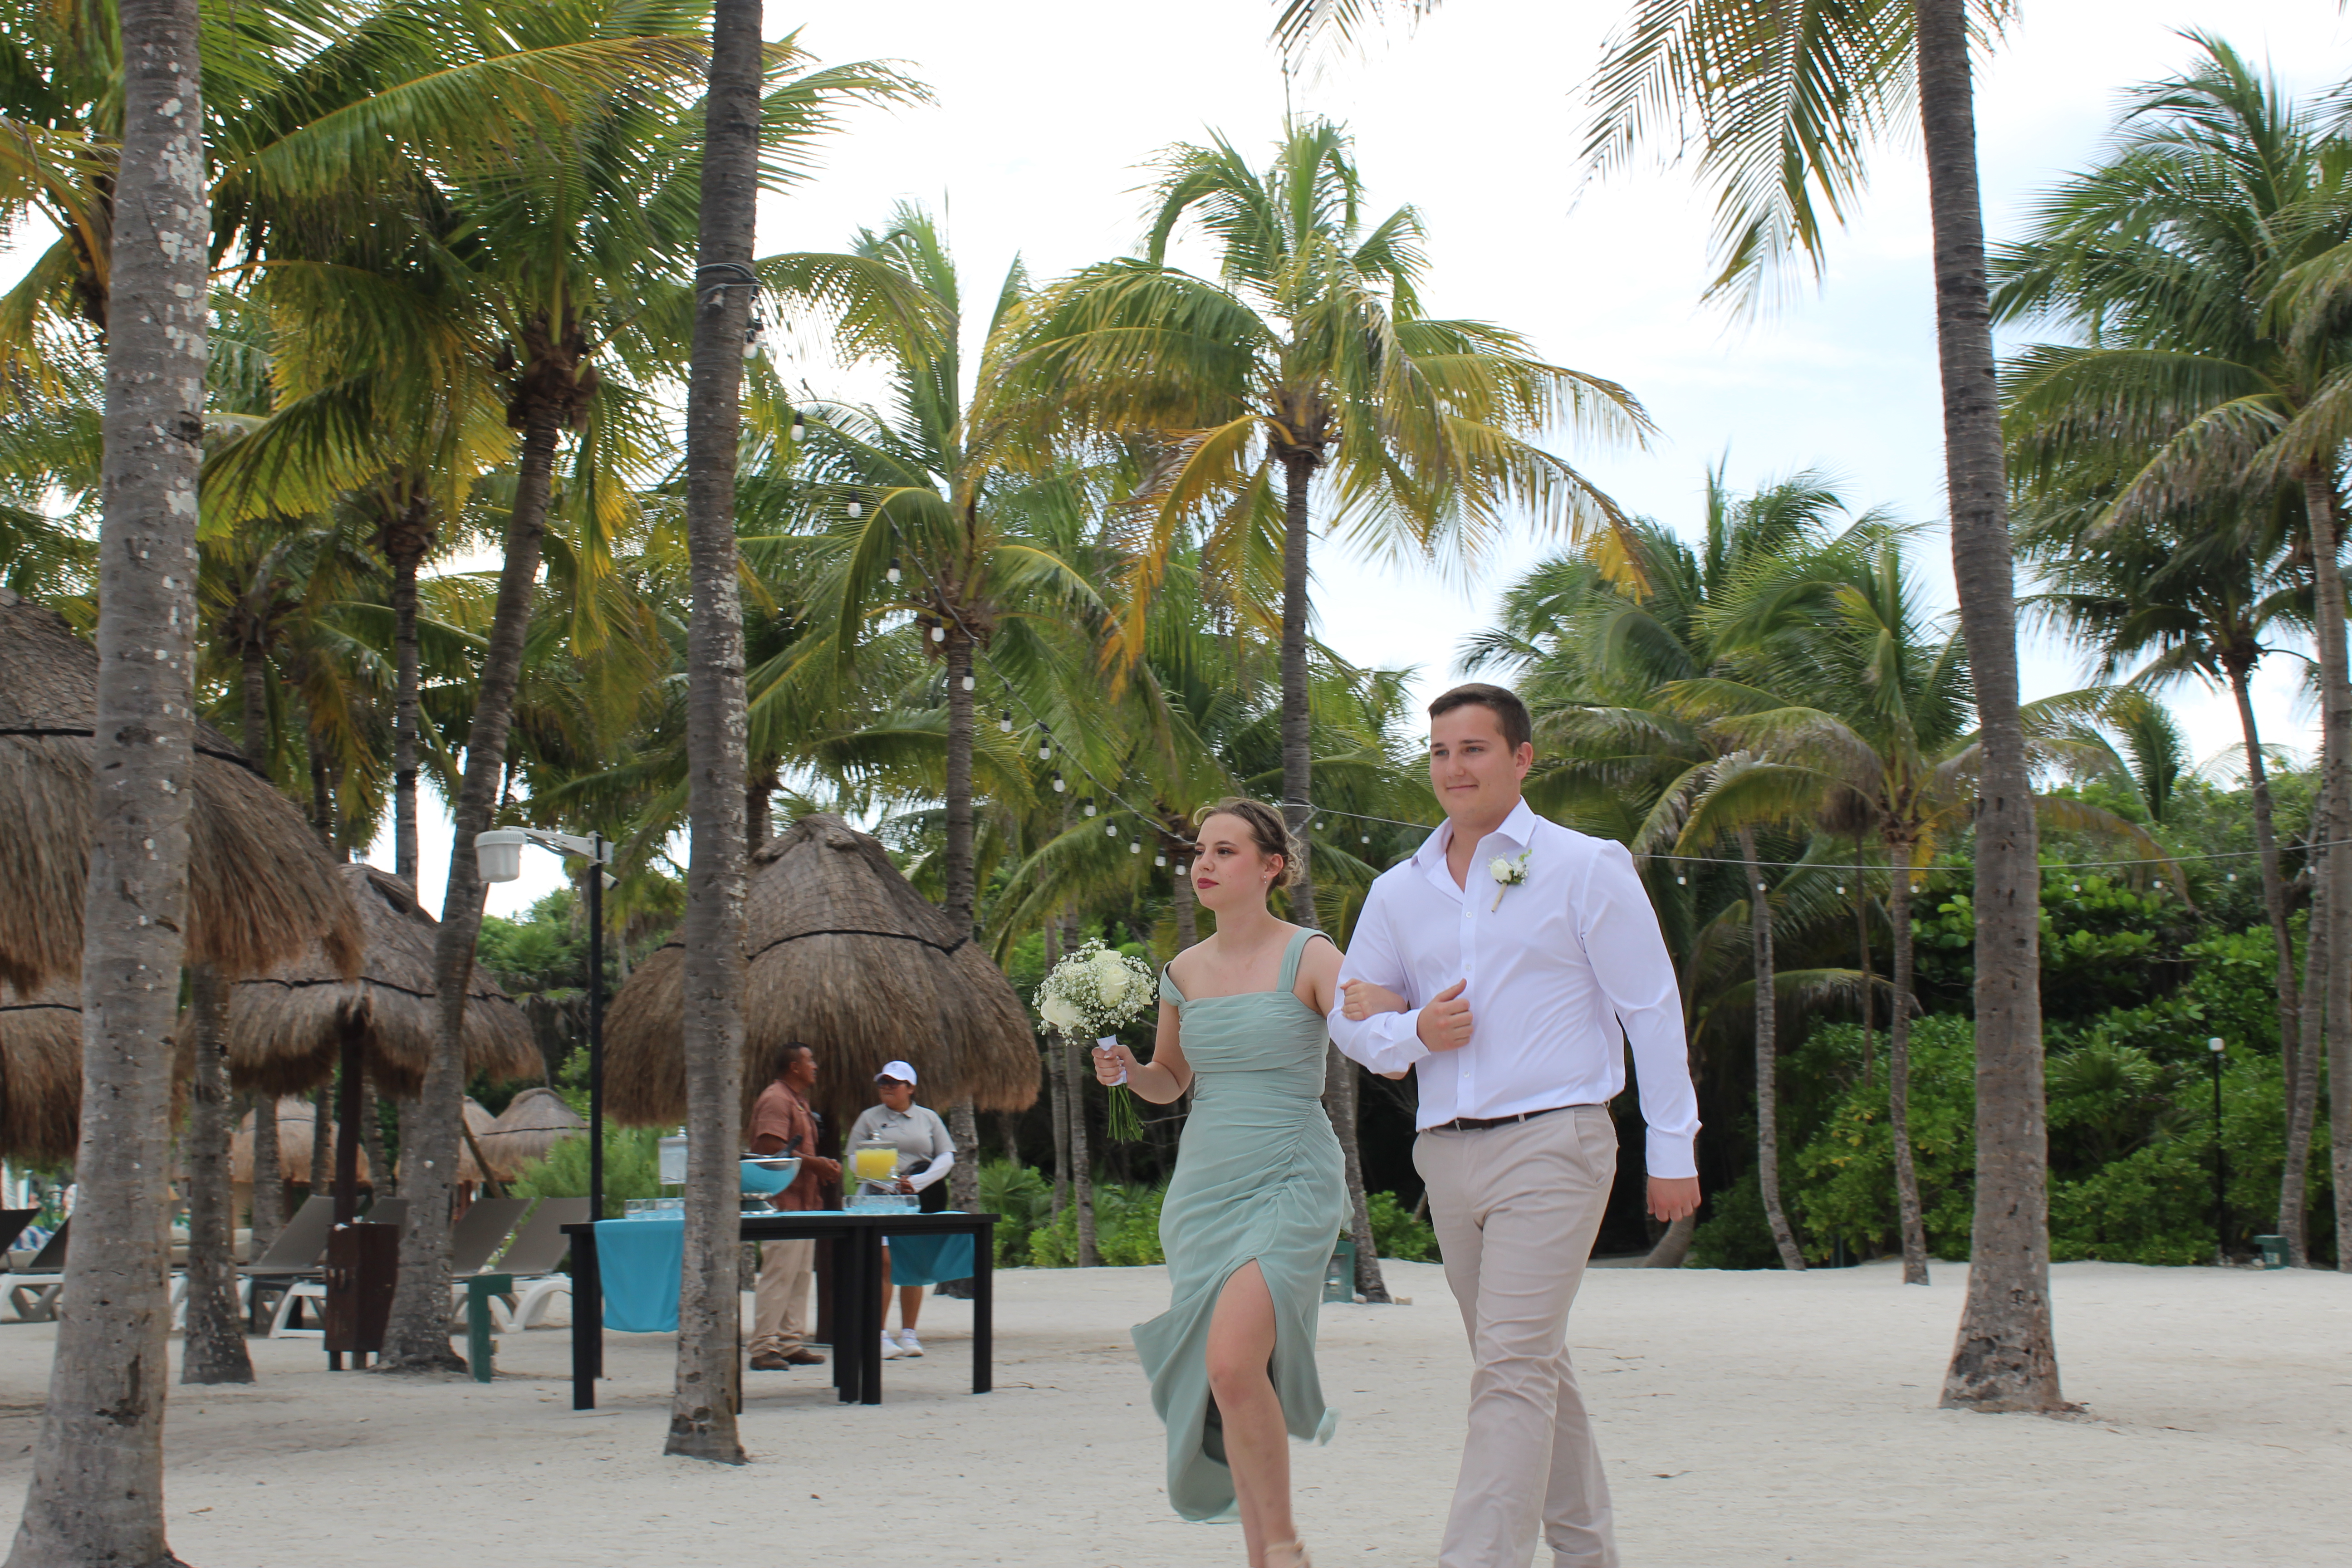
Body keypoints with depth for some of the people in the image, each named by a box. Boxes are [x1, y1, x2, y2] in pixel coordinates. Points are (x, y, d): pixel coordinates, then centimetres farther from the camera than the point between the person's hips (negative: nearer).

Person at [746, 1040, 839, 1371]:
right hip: (782, 1203, -10)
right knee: (778, 1275, -10)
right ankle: (764, 1348, -8)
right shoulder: (776, 1100, -11)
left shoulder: (799, 1102, 21)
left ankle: (792, 1343, 15)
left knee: (800, 1276, 10)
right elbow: (771, 1148, -22)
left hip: (803, 1201, 11)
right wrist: (815, 1164, -17)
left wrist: (823, 1165, 11)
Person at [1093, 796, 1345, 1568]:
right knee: (1219, 1382, 5)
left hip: (1290, 1184, -6)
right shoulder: (1184, 972, 11)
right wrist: (1125, 1070, 3)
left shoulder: (1309, 957, -4)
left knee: (1233, 1364, -22)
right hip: (1202, 1185, 6)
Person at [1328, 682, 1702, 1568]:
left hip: (1551, 1141, -6)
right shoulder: (1399, 891, 12)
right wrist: (1413, 1034, -5)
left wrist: (1672, 1148, -2)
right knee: (1533, 1368, 14)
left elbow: (1652, 1011, 0)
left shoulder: (1586, 868, 0)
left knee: (1513, 1368, -15)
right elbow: (1351, 1017, 17)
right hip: (1447, 1155, 6)